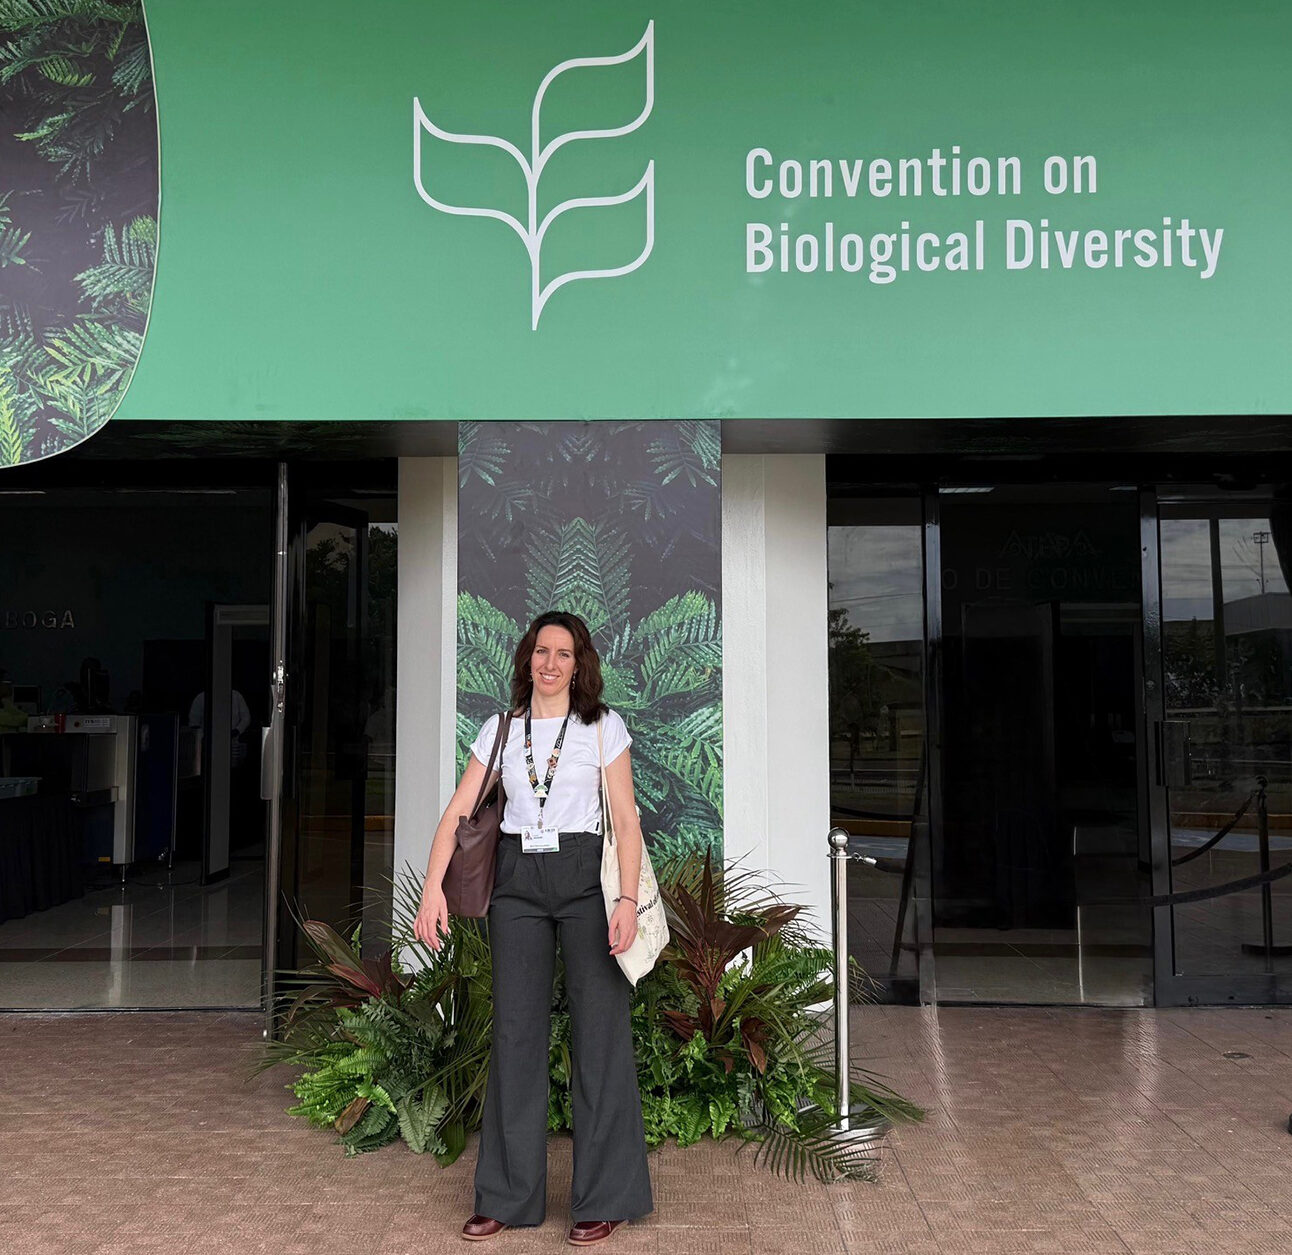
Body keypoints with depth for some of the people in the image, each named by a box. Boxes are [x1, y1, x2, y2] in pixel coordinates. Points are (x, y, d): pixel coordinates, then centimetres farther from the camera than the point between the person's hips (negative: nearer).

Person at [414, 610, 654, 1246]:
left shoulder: (603, 726, 2)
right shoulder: (501, 729, 9)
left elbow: (627, 820, -2)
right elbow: (457, 812, 5)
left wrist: (628, 900, -13)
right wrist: (433, 889, -6)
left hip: (584, 877, -2)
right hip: (517, 881, 3)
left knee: (599, 1029, 0)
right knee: (515, 1032, 6)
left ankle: (604, 1197, 12)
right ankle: (508, 1197, 18)